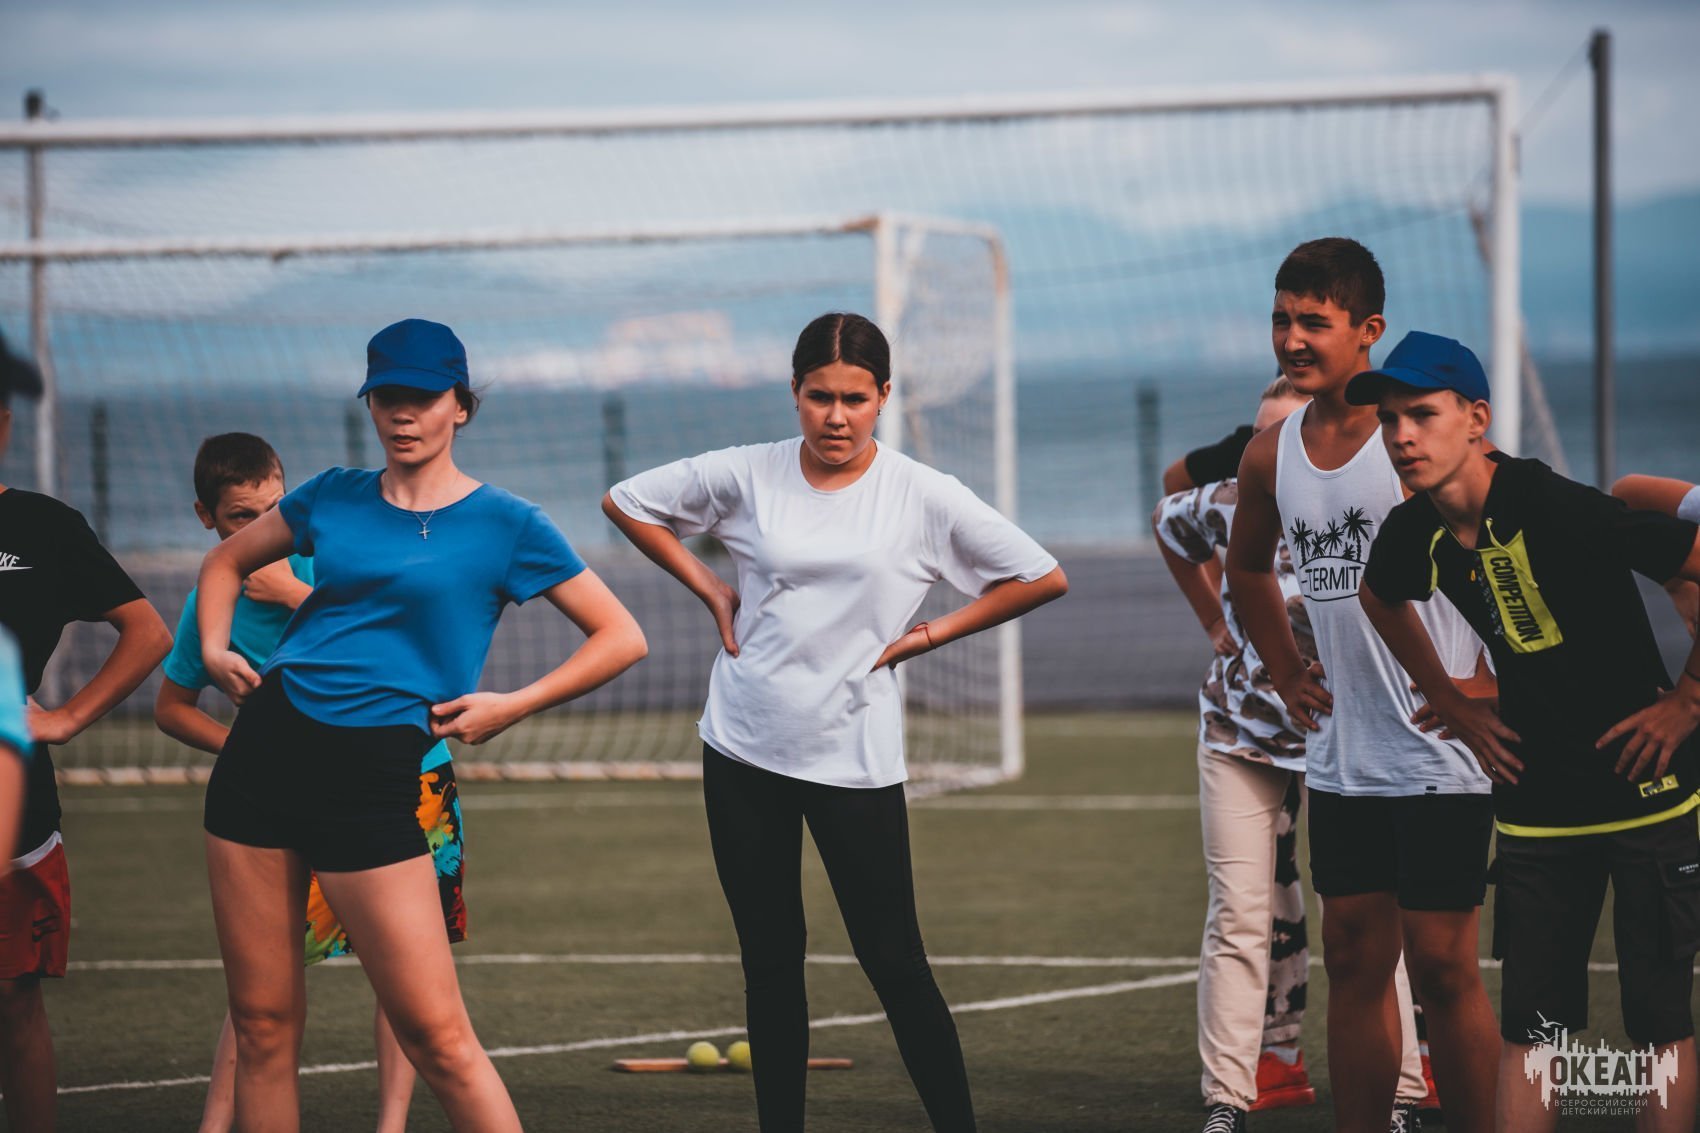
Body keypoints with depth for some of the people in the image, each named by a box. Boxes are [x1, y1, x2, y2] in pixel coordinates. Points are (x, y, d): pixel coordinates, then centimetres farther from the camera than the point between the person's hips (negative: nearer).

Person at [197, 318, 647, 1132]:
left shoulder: (504, 525, 0)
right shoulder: (335, 497, 12)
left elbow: (621, 638, 2)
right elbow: (228, 561, 28)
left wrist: (512, 707, -5)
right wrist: (214, 647, 10)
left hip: (374, 774, -4)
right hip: (265, 751, 4)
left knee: (435, 1035, -9)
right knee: (262, 1026, 6)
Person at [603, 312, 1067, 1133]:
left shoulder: (923, 497, -5)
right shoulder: (746, 476, 1)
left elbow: (1043, 579, -1)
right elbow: (626, 503, 14)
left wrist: (930, 634, -3)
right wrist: (710, 589, 7)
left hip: (855, 757, -2)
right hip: (744, 750, 2)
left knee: (894, 964, -5)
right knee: (770, 963, 8)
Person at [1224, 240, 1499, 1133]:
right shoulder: (1271, 456, 8)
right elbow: (1247, 567, 28)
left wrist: (1483, 689, -13)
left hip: (1440, 757, -6)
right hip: (1340, 758, 6)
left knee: (1441, 966, -4)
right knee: (1353, 963, 10)